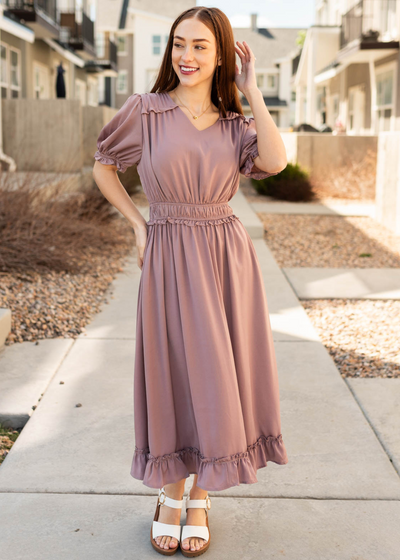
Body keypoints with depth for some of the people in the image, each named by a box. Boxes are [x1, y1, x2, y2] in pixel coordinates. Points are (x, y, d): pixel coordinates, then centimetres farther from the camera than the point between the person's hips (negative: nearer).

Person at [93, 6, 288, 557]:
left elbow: (275, 161, -14)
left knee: (218, 375, 6)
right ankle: (170, 496, 25)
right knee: (172, 373, 5)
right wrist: (139, 225, 3)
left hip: (228, 258, 2)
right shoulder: (145, 110, 1)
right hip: (169, 260, -2)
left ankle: (200, 500, 24)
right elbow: (103, 167, 12)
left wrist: (252, 91, -6)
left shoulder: (235, 123, 6)